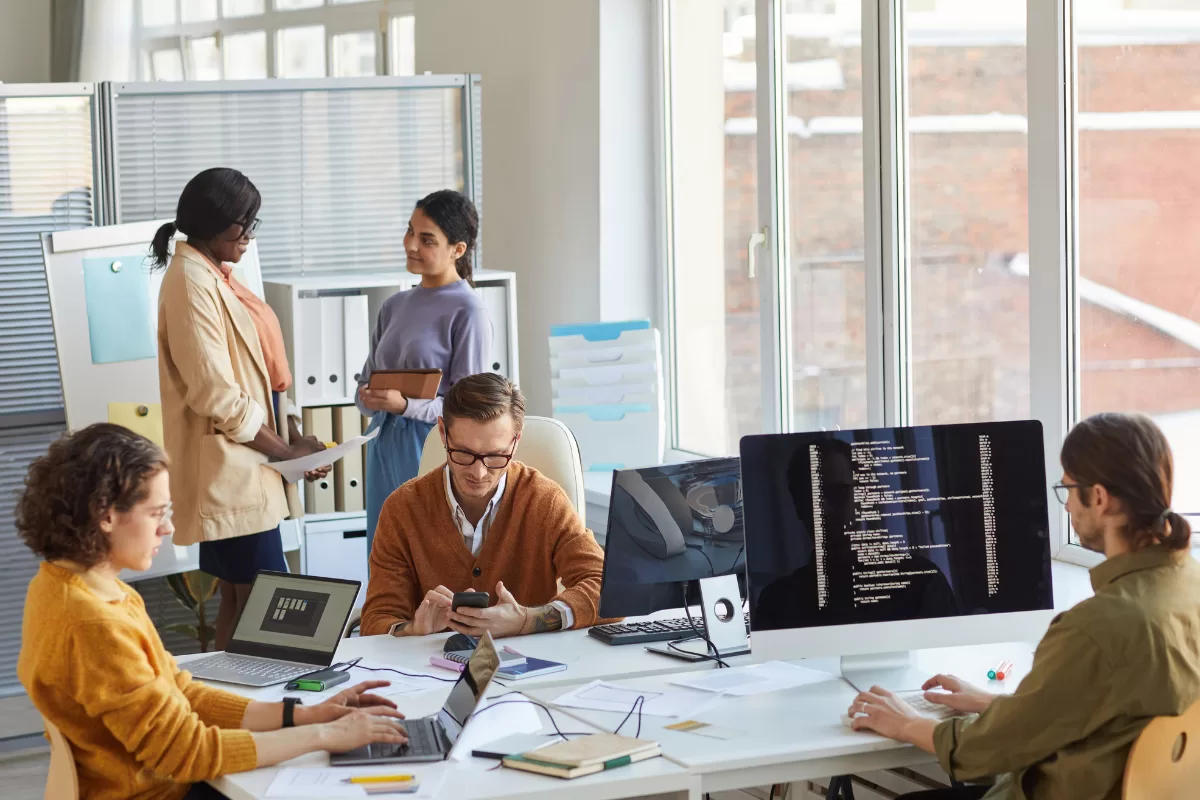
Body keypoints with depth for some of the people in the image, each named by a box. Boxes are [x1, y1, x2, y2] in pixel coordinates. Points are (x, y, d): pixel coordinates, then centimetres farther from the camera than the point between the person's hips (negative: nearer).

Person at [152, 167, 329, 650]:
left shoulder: (215, 277, 14)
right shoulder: (192, 281, -16)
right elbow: (215, 395, -21)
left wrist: (293, 435, 6)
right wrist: (287, 452, -13)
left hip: (243, 469, 10)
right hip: (229, 470, -10)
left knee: (238, 601, 13)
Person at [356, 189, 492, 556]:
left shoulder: (467, 312, -9)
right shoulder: (395, 306, 12)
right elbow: (366, 380, 16)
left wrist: (406, 405, -24)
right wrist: (369, 398, -7)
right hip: (385, 448, 7)